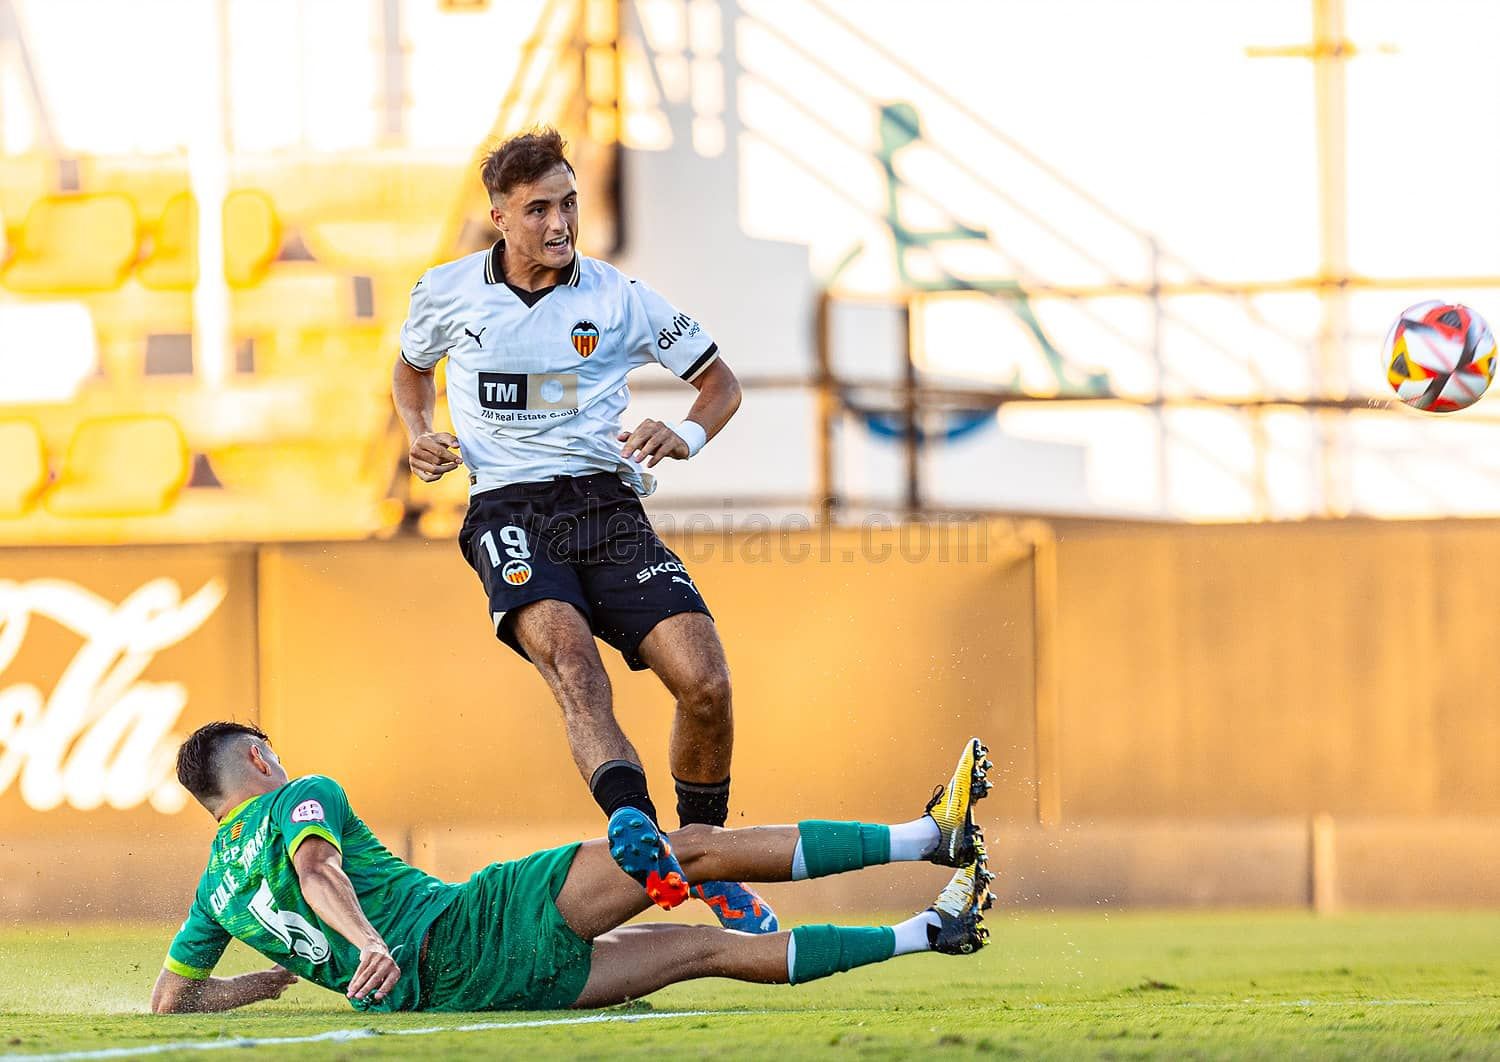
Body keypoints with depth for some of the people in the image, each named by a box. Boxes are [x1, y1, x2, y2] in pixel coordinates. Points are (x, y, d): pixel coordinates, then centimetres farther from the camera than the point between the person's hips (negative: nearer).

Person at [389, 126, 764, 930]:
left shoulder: (617, 297, 5)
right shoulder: (446, 293, 7)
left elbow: (720, 381, 15)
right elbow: (411, 367, 29)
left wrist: (685, 436, -6)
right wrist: (419, 438, 9)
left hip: (607, 504, 1)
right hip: (509, 509, -1)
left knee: (705, 683, -16)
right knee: (569, 656, -33)